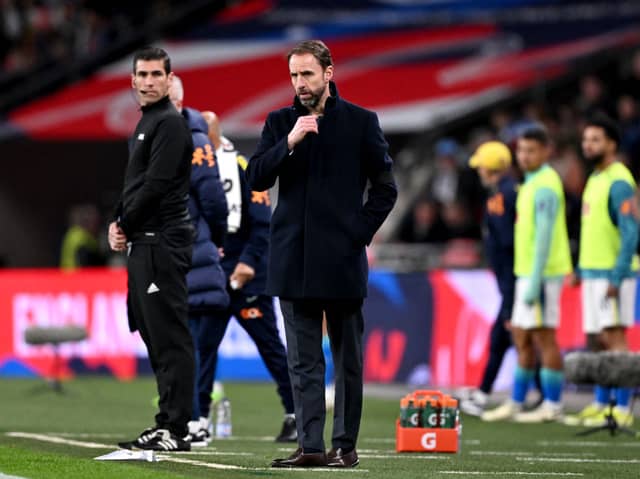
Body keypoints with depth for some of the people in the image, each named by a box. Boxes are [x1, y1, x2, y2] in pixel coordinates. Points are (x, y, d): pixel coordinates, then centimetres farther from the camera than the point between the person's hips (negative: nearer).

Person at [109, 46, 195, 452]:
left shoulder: (170, 124, -10)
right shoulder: (147, 123, 20)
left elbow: (156, 186, -17)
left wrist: (125, 226, -7)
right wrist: (119, 223, 7)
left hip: (163, 244, -10)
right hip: (145, 245, 10)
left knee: (169, 336, -11)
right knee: (155, 336, 12)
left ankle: (176, 430, -12)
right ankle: (166, 425, 17)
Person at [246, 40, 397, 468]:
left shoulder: (360, 122, 2)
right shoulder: (280, 123, 9)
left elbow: (385, 187, 4)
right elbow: (256, 178, -1)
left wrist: (360, 231, -5)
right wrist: (289, 142, -13)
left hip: (342, 257, -2)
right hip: (293, 260, 3)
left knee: (348, 360, 4)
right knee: (304, 361, 2)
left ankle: (346, 445, 9)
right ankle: (310, 446, 2)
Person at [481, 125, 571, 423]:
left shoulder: (545, 186, -14)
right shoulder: (531, 183, 17)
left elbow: (544, 235, -19)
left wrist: (535, 280, -22)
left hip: (541, 274, -10)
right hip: (526, 273, 10)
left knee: (543, 336, -6)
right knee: (521, 337, 12)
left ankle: (552, 406, -2)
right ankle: (515, 404, 17)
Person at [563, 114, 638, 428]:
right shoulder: (595, 179, 16)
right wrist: (582, 269, 22)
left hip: (613, 273, -9)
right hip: (592, 272, 9)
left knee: (614, 338, -9)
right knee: (596, 340, 11)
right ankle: (600, 406, 17)